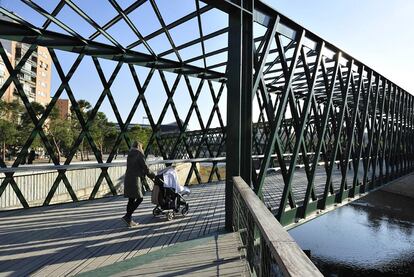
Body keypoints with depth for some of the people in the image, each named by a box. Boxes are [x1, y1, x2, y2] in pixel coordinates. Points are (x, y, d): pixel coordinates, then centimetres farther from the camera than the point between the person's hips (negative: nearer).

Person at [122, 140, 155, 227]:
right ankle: (127, 216, -9)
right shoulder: (139, 154, -6)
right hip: (135, 179, -8)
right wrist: (153, 175, 9)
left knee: (131, 199, 12)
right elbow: (145, 167, -6)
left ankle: (129, 220, 16)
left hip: (128, 179, 8)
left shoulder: (129, 155, 17)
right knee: (139, 198, -3)